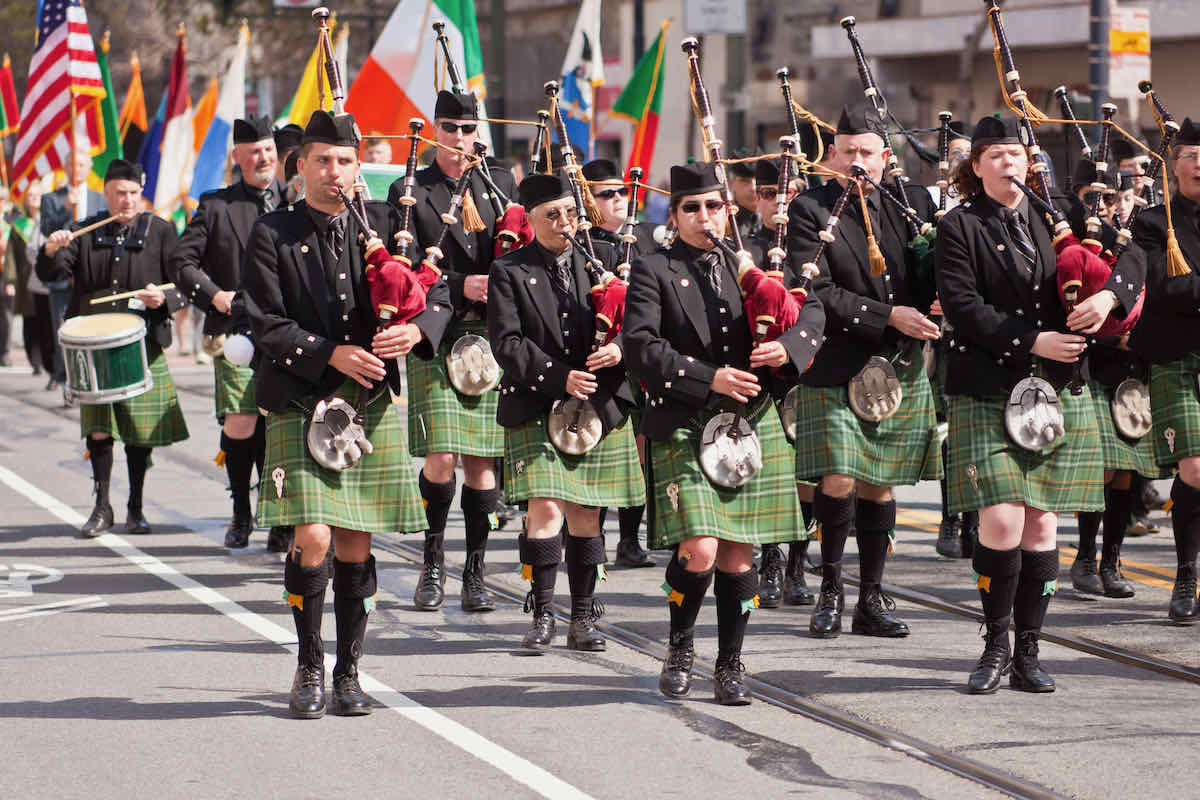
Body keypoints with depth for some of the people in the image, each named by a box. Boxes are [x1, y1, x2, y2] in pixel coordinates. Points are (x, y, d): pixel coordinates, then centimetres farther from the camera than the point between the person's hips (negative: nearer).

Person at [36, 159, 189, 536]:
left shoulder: (159, 231, 4)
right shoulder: (85, 232, 6)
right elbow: (50, 275, -1)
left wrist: (163, 298, -18)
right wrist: (52, 251, -23)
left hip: (143, 346, -1)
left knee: (140, 432, 4)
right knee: (98, 429, -3)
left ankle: (136, 508, 16)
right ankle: (102, 507, 8)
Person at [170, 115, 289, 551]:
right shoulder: (216, 206, 7)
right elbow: (182, 259, 7)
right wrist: (214, 295, -7)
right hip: (237, 333, -1)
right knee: (239, 427, -7)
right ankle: (241, 512, 13)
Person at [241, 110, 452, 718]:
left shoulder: (384, 224, 9)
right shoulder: (273, 235, 0)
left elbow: (437, 292, 9)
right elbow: (266, 325, -6)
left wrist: (416, 329, -13)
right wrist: (331, 354, -18)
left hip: (374, 405, 3)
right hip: (302, 405, -3)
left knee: (356, 543, 6)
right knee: (313, 538, -13)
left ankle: (348, 673, 18)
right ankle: (309, 668, 6)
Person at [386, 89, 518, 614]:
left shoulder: (500, 184, 13)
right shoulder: (410, 192, 3)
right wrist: (461, 286, -18)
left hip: (489, 336, 3)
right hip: (435, 339, -3)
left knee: (480, 460, 3)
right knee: (441, 457, -11)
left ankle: (475, 574, 11)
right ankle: (433, 563, 9)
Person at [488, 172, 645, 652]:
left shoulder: (600, 263, 11)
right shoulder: (509, 272, 1)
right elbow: (507, 343, -7)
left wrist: (619, 348, -14)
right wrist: (560, 378, -18)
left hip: (600, 408, 3)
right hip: (537, 411, -3)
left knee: (586, 514, 6)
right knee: (546, 509, -12)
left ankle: (583, 620, 14)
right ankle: (542, 617, -2)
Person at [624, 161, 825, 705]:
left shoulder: (749, 264, 15)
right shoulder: (654, 272, 1)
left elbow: (812, 310, 13)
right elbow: (641, 347, -10)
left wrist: (788, 346, -9)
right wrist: (709, 378, -18)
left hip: (753, 427, 4)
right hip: (684, 431, -4)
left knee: (739, 554, 4)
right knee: (700, 550, -16)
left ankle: (731, 666, 17)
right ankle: (680, 646, 10)